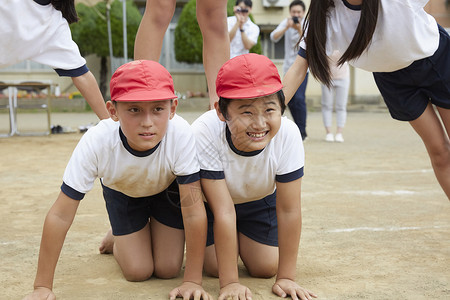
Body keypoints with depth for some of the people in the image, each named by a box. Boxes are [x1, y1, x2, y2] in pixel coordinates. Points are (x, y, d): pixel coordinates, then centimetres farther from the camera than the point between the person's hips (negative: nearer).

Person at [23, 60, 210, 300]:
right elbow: (61, 214, -33)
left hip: (168, 188, 0)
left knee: (167, 269, -4)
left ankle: (158, 233, 29)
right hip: (122, 190, 0)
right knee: (137, 272, -6)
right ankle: (117, 239, 27)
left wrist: (193, 281, -32)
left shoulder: (181, 134, -42)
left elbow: (194, 211, -35)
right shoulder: (96, 142, -39)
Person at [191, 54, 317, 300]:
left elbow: (289, 210, -25)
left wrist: (286, 277, -21)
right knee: (215, 267, -9)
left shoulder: (288, 134, -35)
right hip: (211, 199, -1)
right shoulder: (204, 134, -40)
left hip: (261, 198, 2)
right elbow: (223, 211, -35)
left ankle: (243, 239, 29)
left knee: (266, 268, -4)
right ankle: (232, 240, 25)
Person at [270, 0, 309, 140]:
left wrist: (300, 30, -31)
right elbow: (274, 37, -11)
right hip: (288, 66, 4)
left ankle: (302, 131, -12)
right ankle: (299, 128, 24)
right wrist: (286, 27, -26)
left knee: (299, 98, -19)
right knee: (290, 101, 8)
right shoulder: (286, 22, 3)